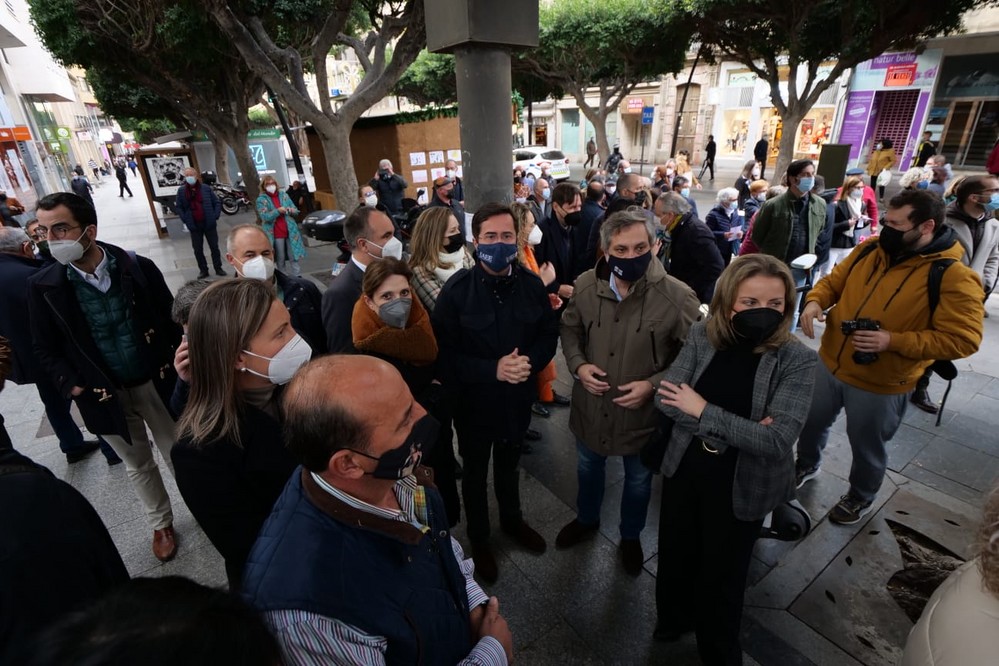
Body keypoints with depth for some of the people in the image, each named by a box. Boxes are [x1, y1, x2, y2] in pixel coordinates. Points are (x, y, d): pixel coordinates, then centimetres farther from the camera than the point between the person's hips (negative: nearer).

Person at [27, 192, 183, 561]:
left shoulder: (139, 267, -12)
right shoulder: (44, 286, -9)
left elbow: (171, 319, -3)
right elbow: (46, 349, 1)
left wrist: (175, 364, -10)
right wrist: (74, 387, -9)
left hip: (156, 383, -1)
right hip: (105, 394, 1)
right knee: (138, 465, 19)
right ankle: (161, 523, 41)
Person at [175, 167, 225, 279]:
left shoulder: (206, 188, 1)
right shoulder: (181, 190, 3)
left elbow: (217, 202, 5)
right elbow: (179, 207, 8)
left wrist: (215, 216, -5)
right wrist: (186, 220, -3)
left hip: (209, 224, -1)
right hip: (194, 226, 1)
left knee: (214, 247, 6)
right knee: (198, 250, 5)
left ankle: (218, 268, 18)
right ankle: (203, 270, 15)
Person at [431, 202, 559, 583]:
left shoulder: (531, 285, -10)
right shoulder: (456, 291, -19)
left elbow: (549, 335, -1)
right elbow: (444, 354, -19)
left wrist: (530, 362, -20)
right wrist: (493, 369, -29)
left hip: (517, 399, 3)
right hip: (474, 402, -3)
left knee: (509, 465, 28)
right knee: (475, 475, 20)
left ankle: (512, 520, 56)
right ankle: (478, 539, 46)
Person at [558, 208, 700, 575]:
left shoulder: (678, 296, -23)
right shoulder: (586, 285, -13)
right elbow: (570, 329, 4)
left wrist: (654, 385, -24)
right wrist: (578, 364, -13)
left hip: (643, 412, -2)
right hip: (590, 405, 3)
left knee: (638, 480, 24)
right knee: (588, 468, 28)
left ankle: (630, 536, 55)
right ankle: (586, 519, 59)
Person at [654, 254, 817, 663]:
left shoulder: (798, 360, -18)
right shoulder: (702, 335, -10)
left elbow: (776, 440, -26)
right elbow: (666, 399, -15)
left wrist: (703, 410, -23)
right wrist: (740, 428, -23)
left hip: (742, 486, -3)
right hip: (684, 469, 3)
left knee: (722, 575, 18)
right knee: (675, 556, 24)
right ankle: (673, 618, 56)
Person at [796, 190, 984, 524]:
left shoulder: (953, 276, -19)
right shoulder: (869, 249, -3)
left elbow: (962, 339, -19)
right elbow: (833, 281, 7)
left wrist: (893, 341, -31)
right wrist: (815, 301, -16)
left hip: (880, 385, -5)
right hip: (829, 365, 5)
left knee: (866, 447, 17)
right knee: (811, 423, 22)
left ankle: (860, 497, 44)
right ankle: (806, 465, 51)